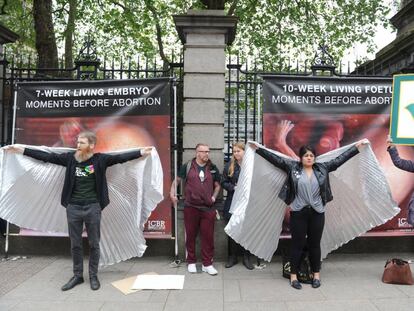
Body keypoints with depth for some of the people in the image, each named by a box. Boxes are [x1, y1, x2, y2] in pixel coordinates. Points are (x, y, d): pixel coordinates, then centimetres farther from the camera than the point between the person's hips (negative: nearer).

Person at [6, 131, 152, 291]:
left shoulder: (100, 159, -4)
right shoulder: (70, 157, 2)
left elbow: (120, 157, -9)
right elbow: (47, 156, 4)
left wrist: (141, 152, -17)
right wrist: (21, 150, 3)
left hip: (93, 208, -2)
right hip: (73, 207, 3)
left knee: (94, 244, 8)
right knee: (75, 244, 12)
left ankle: (93, 276, 23)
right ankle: (77, 275, 27)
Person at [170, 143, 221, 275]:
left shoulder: (213, 168, 7)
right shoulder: (187, 166, 1)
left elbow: (217, 185, 15)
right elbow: (177, 180, 11)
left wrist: (214, 197, 1)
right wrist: (172, 193, 0)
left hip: (208, 208, 1)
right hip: (190, 207, -1)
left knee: (208, 236, 4)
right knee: (190, 236, 9)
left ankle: (207, 264, 16)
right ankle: (191, 262, 24)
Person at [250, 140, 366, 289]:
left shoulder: (322, 168, 7)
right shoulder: (292, 167, 1)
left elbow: (340, 159, 10)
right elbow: (275, 158, -2)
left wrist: (357, 146, 10)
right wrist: (257, 148, -6)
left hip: (317, 213, 2)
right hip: (298, 213, -2)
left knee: (315, 244, 12)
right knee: (297, 244, 4)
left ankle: (316, 274, 26)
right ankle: (293, 275, 16)